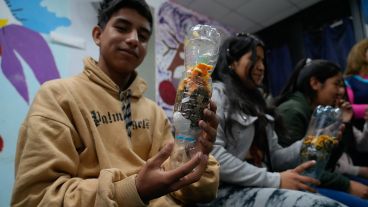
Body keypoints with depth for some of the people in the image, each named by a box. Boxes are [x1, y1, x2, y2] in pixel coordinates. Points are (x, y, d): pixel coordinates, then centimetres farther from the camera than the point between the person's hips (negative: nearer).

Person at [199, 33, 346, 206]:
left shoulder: (254, 102, 20)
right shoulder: (215, 93, -4)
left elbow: (273, 157, 13)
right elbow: (213, 155, -18)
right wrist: (275, 180, -16)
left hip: (259, 187, 7)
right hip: (226, 190, -7)